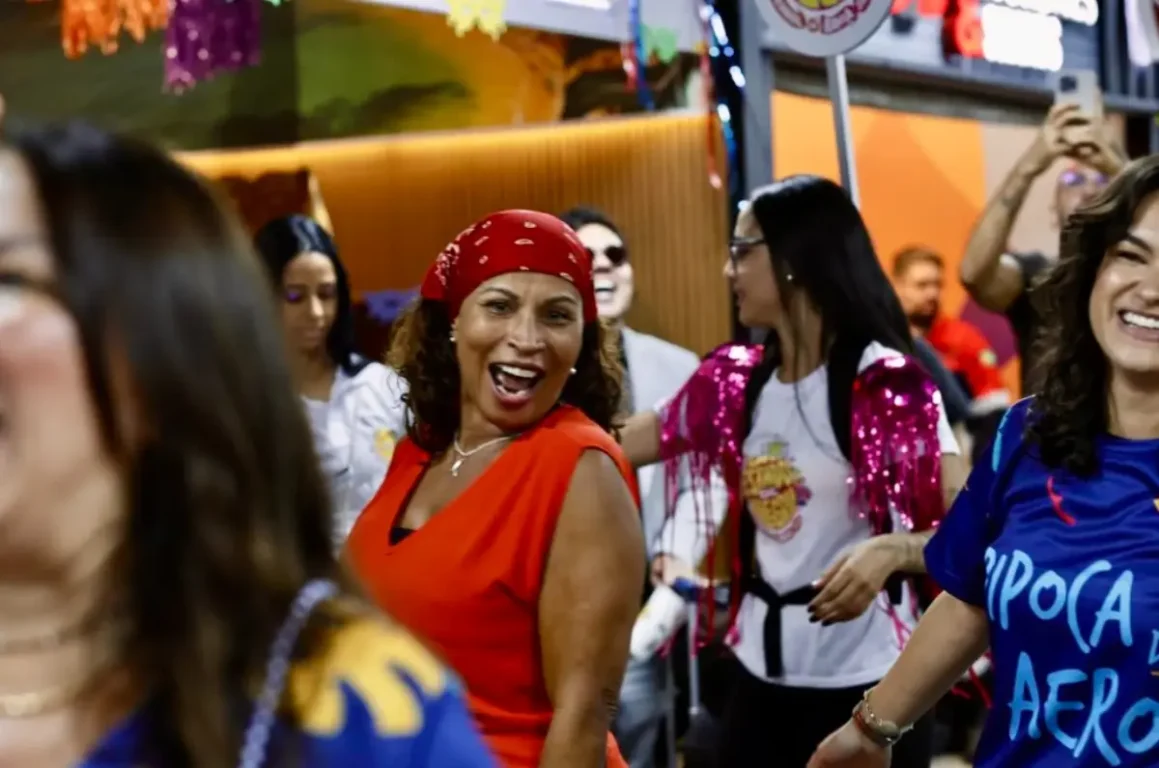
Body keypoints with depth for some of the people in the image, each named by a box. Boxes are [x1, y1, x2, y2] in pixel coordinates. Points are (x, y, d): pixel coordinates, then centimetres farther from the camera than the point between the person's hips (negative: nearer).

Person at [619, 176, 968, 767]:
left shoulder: (886, 383, -12)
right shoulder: (735, 382, 4)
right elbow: (626, 443, 15)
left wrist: (889, 550, -35)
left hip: (864, 685, -5)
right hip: (761, 678, 5)